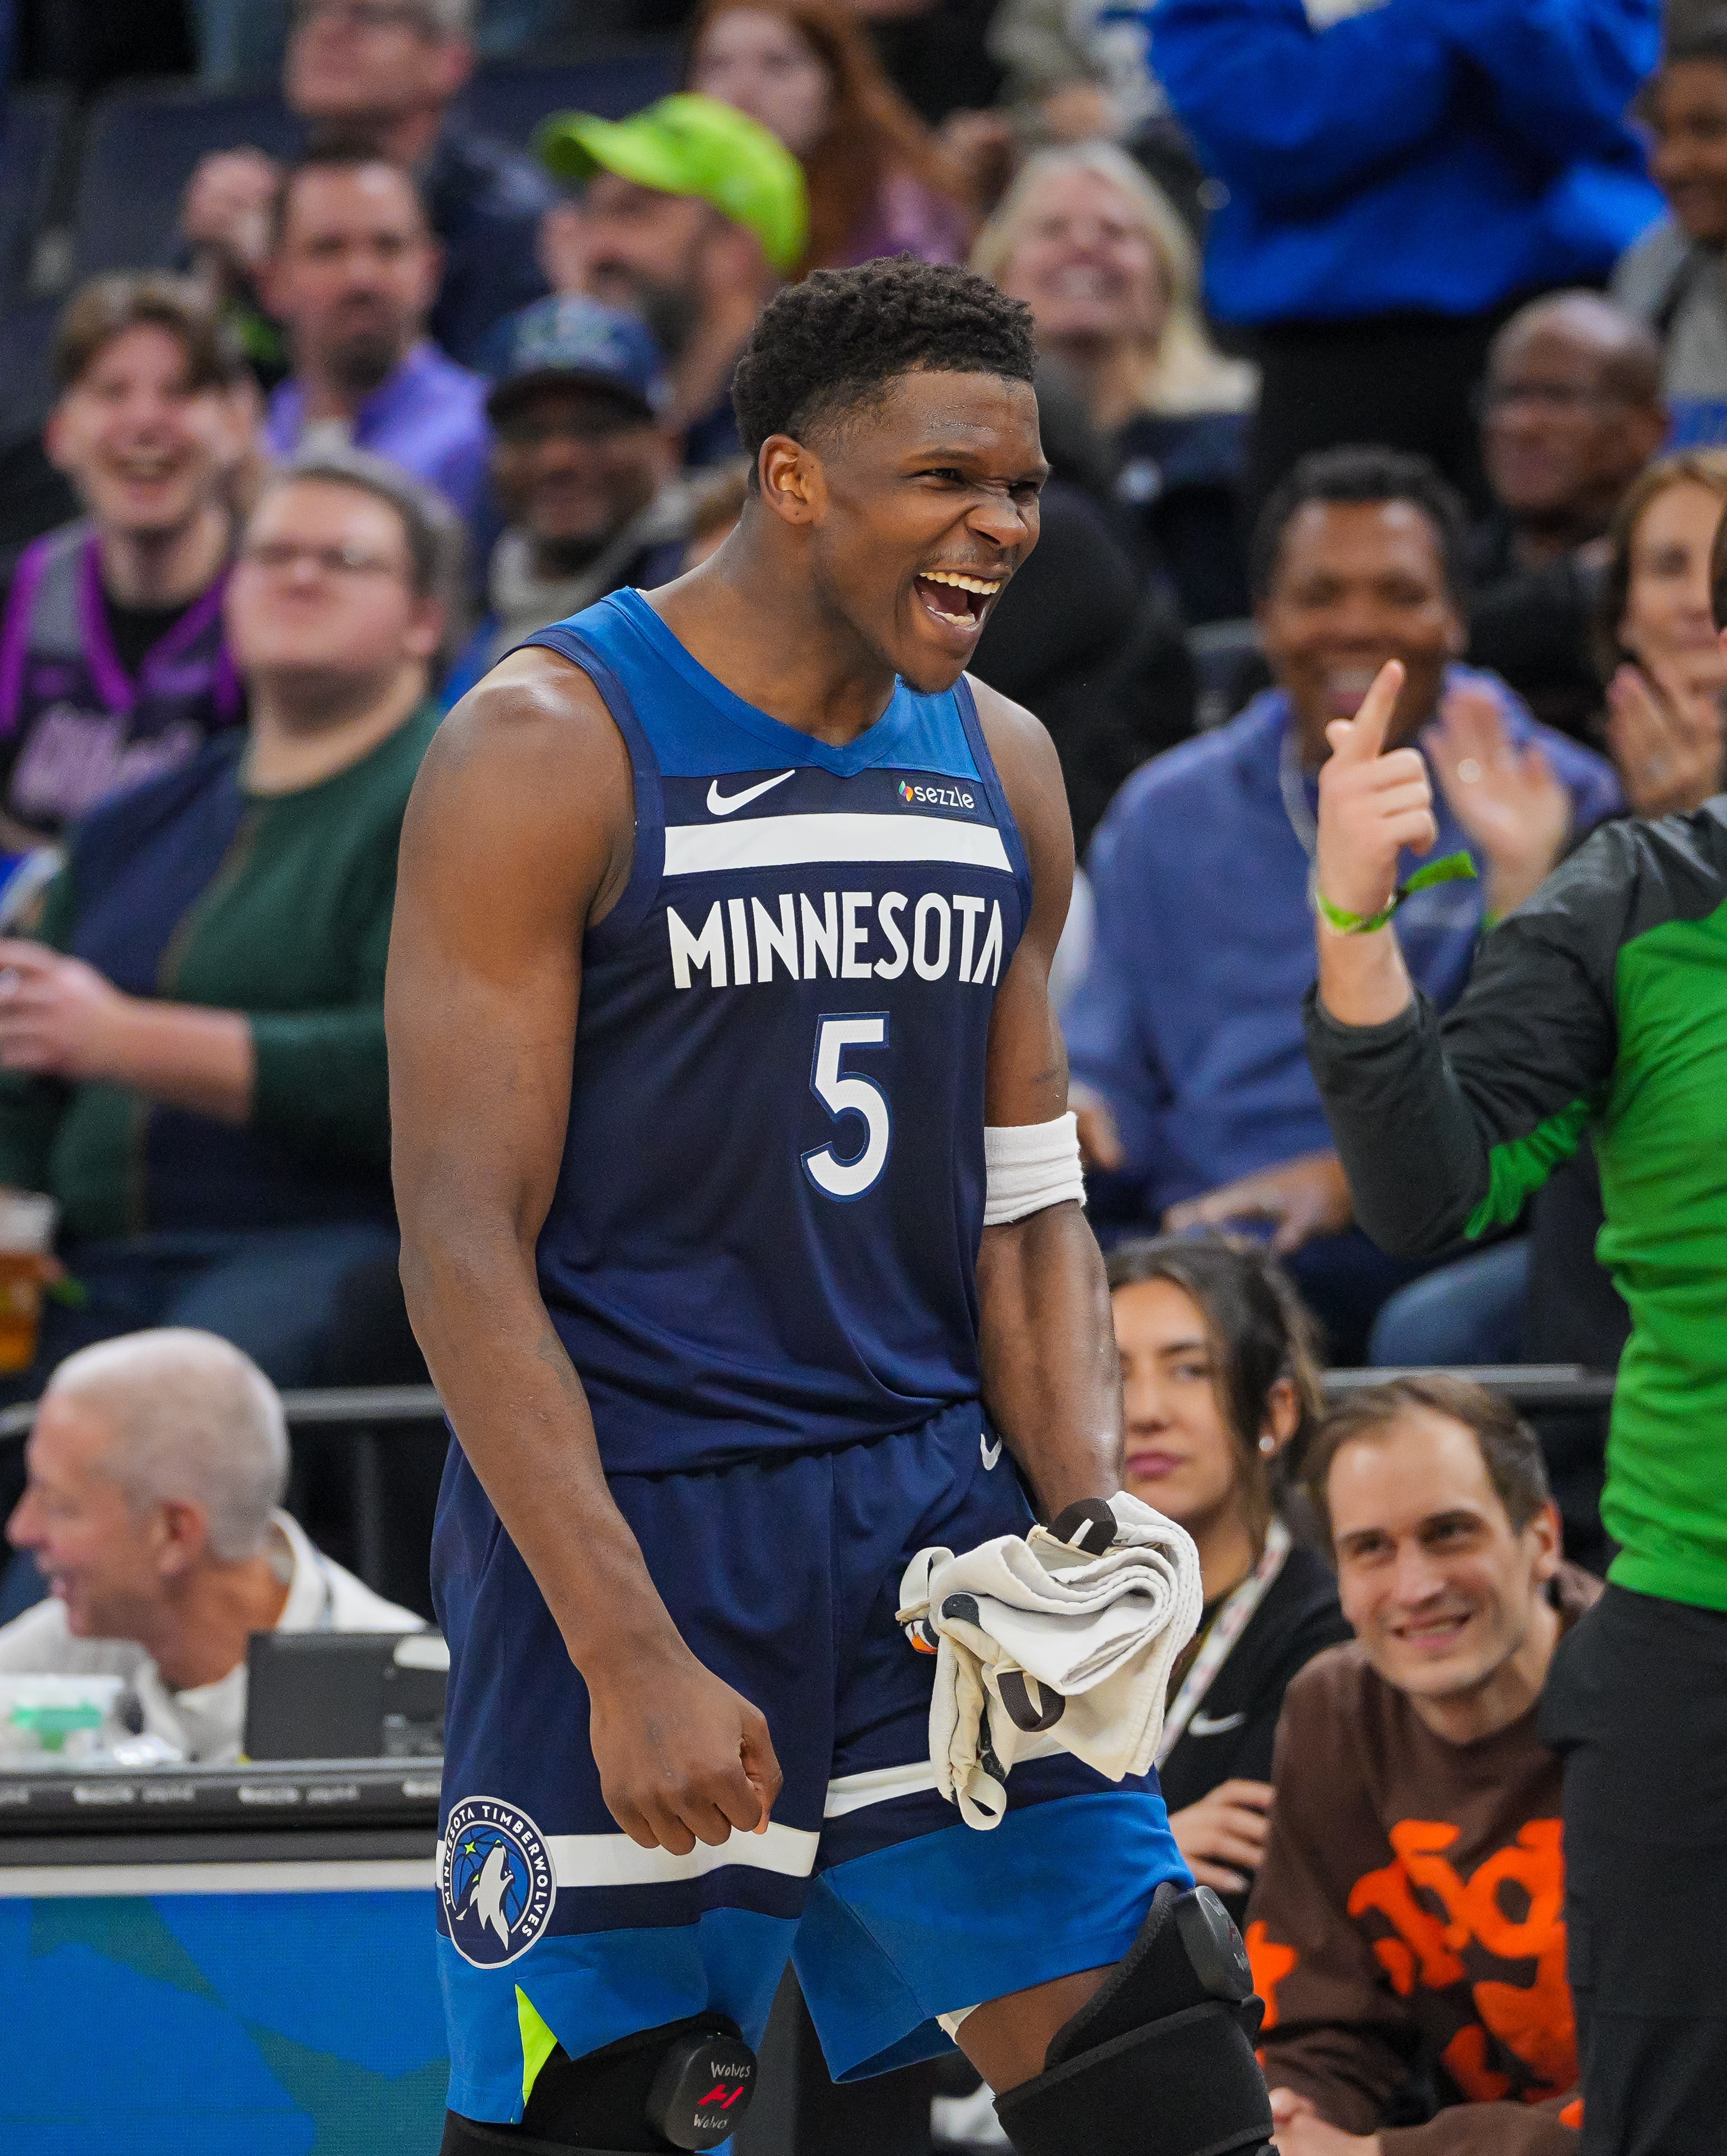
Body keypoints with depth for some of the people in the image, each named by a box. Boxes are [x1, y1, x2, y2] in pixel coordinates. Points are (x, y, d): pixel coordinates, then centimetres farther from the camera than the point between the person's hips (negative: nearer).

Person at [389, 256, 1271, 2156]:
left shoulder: (1000, 770, 9)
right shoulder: (546, 752, -10)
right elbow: (465, 1243, -14)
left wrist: (1093, 1539, -2)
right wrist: (630, 1656, -21)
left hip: (934, 1510, 5)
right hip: (616, 1535, -5)